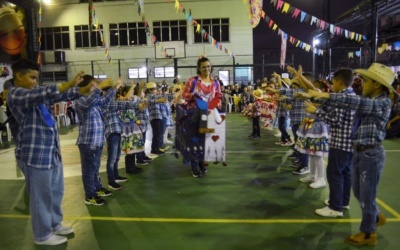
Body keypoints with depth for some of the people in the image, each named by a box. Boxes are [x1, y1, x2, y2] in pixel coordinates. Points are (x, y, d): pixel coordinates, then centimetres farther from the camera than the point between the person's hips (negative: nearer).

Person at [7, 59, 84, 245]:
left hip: (51, 150, 9)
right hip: (35, 153, -9)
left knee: (56, 191, 19)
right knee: (41, 195, 3)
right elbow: (44, 93, -29)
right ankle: (42, 235, 20)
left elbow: (58, 96, 15)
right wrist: (70, 83, -36)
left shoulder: (36, 93, 16)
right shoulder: (15, 94, -12)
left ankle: (55, 224, 36)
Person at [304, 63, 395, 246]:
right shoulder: (366, 100, 10)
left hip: (372, 154, -8)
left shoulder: (383, 102, -17)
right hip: (358, 152, 8)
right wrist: (317, 97, -6)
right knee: (359, 192, 21)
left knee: (367, 195, 6)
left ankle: (368, 233, 25)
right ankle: (376, 218, 46)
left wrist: (326, 95, -34)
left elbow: (358, 102, -30)